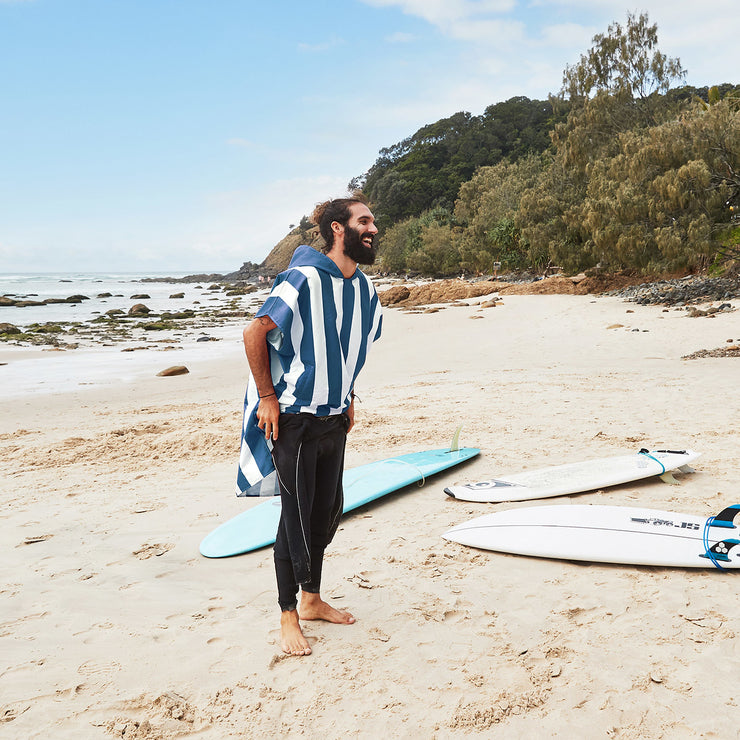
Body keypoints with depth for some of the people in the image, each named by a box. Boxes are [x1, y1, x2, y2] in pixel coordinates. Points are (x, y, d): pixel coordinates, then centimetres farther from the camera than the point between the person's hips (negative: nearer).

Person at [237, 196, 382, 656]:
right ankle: (289, 617, 15)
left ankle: (312, 600, 32)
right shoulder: (305, 278, -18)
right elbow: (255, 332, -15)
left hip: (334, 419, 8)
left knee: (327, 511, 15)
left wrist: (347, 397, 16)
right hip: (293, 418, -8)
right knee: (296, 515, -1)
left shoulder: (365, 289, 6)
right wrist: (267, 397, -14)